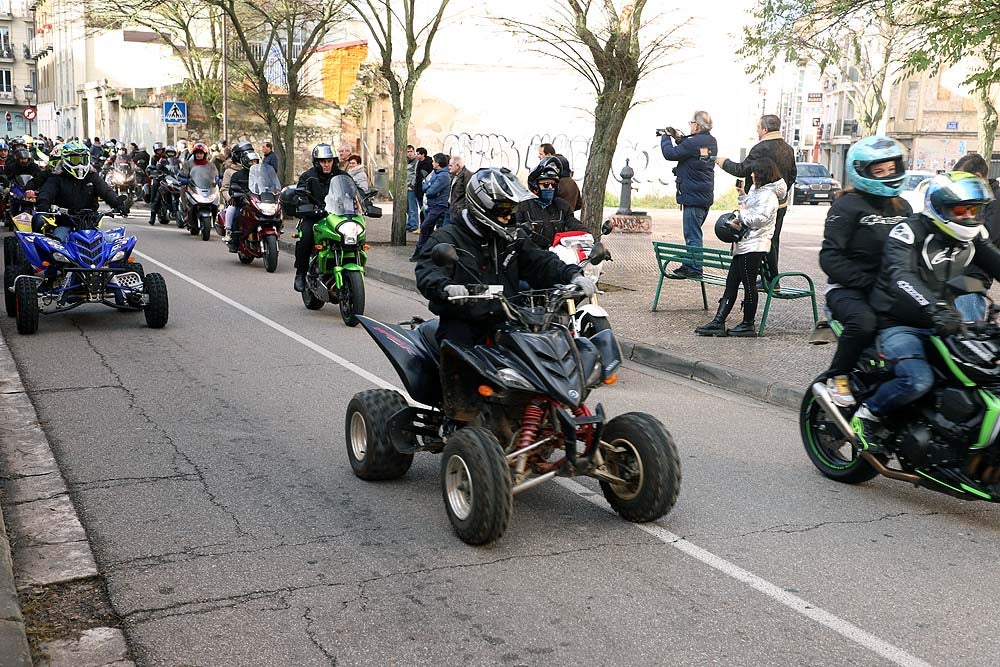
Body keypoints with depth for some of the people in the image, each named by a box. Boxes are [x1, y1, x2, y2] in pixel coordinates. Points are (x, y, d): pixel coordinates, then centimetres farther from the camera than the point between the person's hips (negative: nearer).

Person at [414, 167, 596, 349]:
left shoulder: (510, 241, 18)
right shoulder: (447, 238, -2)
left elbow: (540, 262, 13)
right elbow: (426, 273, -16)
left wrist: (573, 275, -7)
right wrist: (446, 287, -40)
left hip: (505, 324, 5)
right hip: (461, 325, -5)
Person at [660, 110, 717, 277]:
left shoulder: (693, 143, -19)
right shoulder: (711, 141, 10)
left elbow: (670, 154, -14)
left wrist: (666, 138, 3)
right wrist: (679, 138, 14)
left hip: (693, 197, -10)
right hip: (706, 196, 10)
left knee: (692, 234, -5)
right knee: (693, 233, 17)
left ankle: (694, 268, -4)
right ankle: (689, 265, 24)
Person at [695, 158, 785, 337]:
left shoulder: (768, 195, -11)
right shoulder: (756, 191, 20)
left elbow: (758, 219, -21)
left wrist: (742, 212, -5)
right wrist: (739, 220, 3)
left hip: (754, 247, -10)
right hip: (743, 245, 10)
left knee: (749, 285, -3)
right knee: (731, 284, 7)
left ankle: (748, 325, 6)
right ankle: (718, 322, 7)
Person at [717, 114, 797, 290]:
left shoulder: (761, 148, -17)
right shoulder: (788, 149, 11)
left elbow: (742, 170, -16)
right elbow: (792, 174, 19)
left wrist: (724, 162, 0)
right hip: (781, 203, 9)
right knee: (773, 241, 15)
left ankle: (771, 280, -2)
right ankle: (772, 278, 22)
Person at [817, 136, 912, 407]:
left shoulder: (902, 207, 17)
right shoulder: (847, 206, -4)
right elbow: (830, 257, -12)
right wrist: (867, 281, -21)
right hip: (848, 290, -6)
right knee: (864, 321, -36)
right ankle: (837, 377, -12)